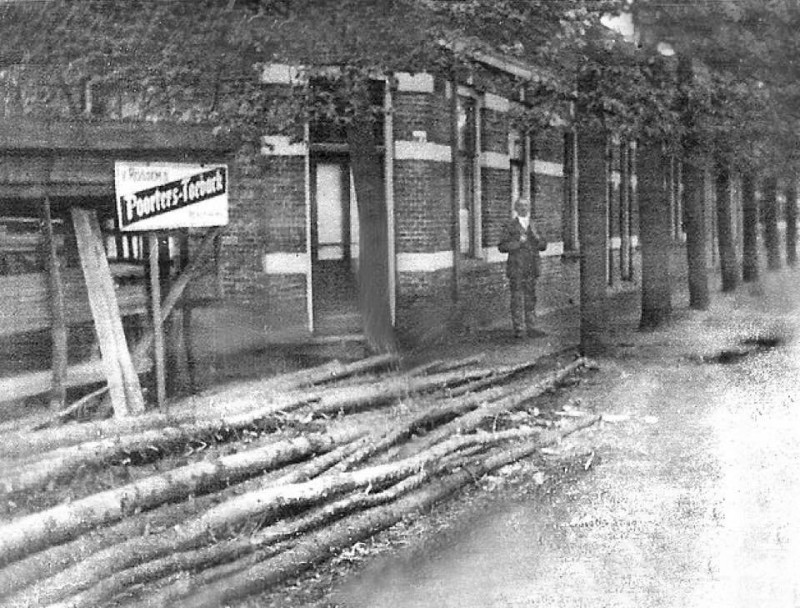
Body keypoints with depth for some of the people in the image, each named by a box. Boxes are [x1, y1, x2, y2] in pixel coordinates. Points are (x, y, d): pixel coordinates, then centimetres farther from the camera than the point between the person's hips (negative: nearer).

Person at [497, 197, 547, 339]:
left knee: (531, 298, 8)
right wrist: (518, 242, -19)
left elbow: (543, 246, 12)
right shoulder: (510, 227, -2)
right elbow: (502, 246, -7)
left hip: (531, 270, 5)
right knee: (517, 299, -3)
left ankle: (530, 327, 16)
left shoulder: (531, 226, 12)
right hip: (516, 269, -5)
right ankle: (518, 329, 1)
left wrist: (538, 239, -10)